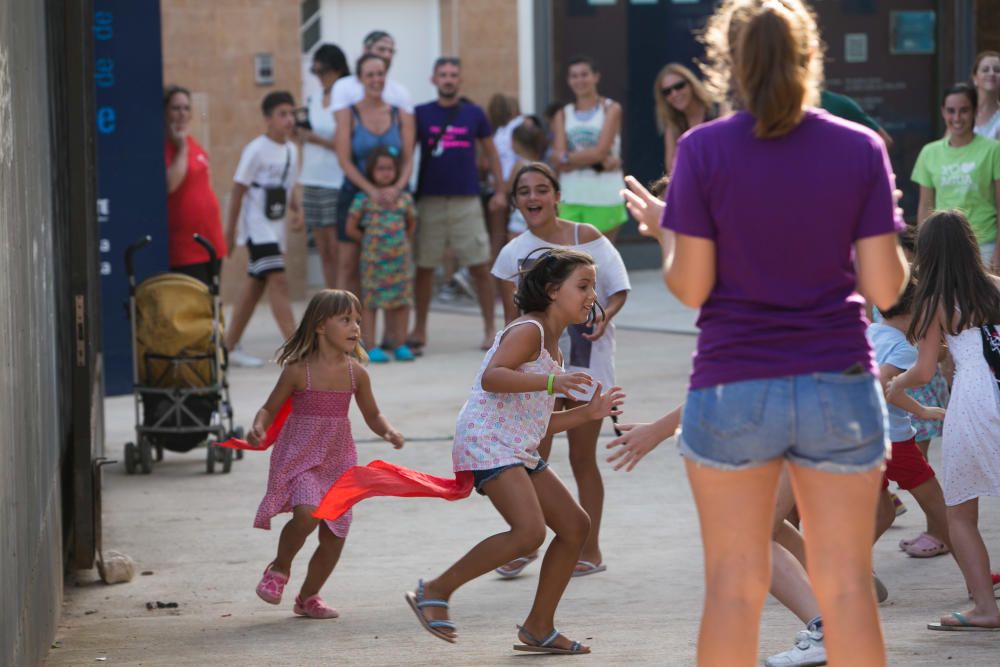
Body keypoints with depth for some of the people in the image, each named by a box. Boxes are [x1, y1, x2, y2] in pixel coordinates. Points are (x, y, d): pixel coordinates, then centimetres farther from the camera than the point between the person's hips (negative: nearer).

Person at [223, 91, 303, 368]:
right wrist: (230, 230, -10)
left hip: (276, 227, 8)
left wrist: (296, 211, 0)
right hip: (257, 227, -8)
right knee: (278, 281, -14)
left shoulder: (291, 150, 7)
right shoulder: (257, 150, -13)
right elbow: (238, 190, -10)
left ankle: (230, 346, 17)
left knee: (256, 284, 10)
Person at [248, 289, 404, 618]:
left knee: (335, 535, 5)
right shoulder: (298, 371, -10)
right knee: (307, 513, -29)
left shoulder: (355, 373, 1)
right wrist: (257, 429, -22)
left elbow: (373, 415, 12)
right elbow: (269, 409, -1)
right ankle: (279, 569, 0)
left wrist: (389, 432, -9)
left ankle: (308, 597, 28)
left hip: (337, 459, 5)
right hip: (299, 456, -5)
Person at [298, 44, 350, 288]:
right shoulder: (314, 100, 13)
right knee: (324, 252, 7)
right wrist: (299, 133, 0)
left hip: (336, 183, -7)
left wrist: (316, 139, -17)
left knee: (337, 251, -8)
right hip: (312, 183, 7)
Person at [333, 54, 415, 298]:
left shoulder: (402, 116, 6)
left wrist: (396, 188, -19)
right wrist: (372, 191, -21)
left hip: (393, 198, 2)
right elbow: (345, 161, -8)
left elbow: (407, 160, 1)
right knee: (348, 266, -3)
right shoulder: (348, 114, 0)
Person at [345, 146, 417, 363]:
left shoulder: (404, 197, 7)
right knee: (370, 301, -1)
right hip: (373, 259, -4)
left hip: (400, 258, 4)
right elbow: (351, 228, 0)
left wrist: (403, 241, 8)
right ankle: (370, 347, 1)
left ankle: (400, 345, 13)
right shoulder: (364, 198, -4)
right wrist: (368, 241, 2)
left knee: (402, 300, 5)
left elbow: (411, 224, 20)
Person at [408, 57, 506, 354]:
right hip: (430, 200, 0)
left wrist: (500, 190, 8)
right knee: (424, 268, 5)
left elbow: (490, 152, 13)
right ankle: (419, 330, 16)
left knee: (480, 267, -2)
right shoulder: (421, 114, 3)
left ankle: (490, 329, 8)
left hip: (467, 199, 0)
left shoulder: (473, 114, 5)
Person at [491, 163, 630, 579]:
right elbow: (512, 322, 4)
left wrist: (604, 318, -21)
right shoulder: (513, 255, -1)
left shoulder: (585, 238, -7)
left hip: (587, 359, -2)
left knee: (582, 458, 4)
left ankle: (590, 552, 15)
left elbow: (618, 288, -2)